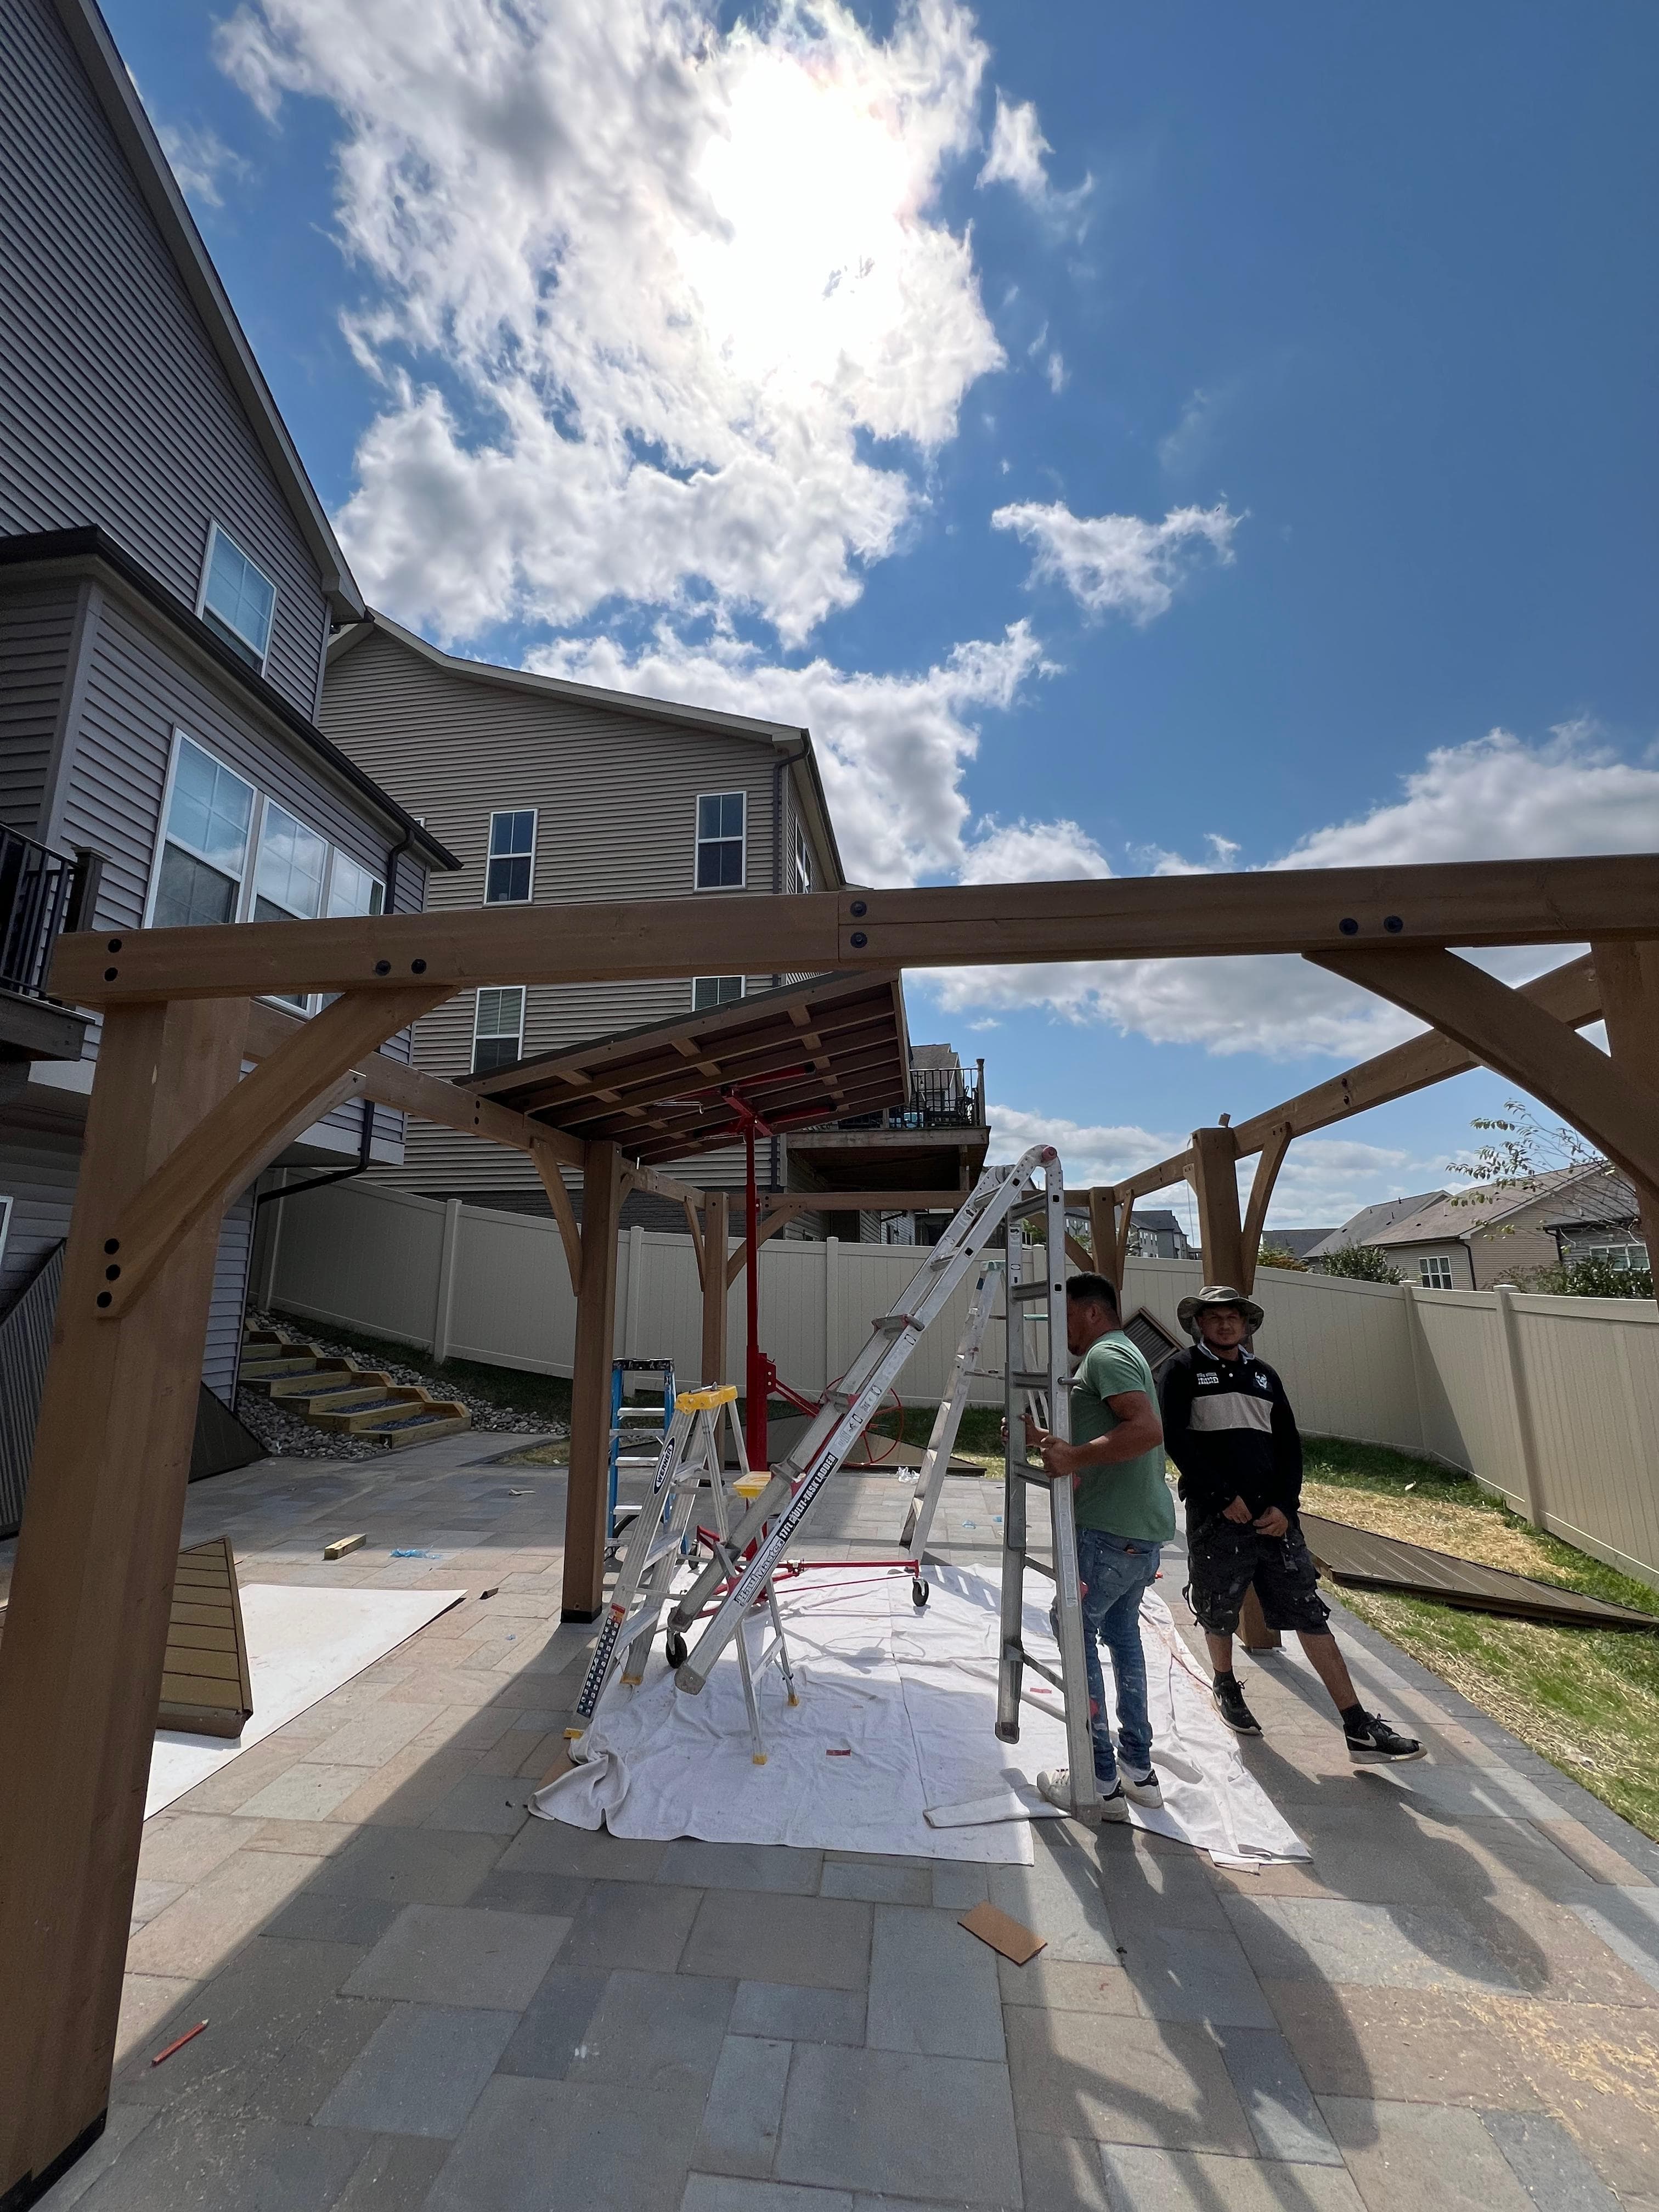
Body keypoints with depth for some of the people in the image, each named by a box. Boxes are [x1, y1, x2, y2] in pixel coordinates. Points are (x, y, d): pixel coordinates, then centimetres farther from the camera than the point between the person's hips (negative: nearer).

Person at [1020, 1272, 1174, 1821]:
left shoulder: (1106, 1355, -13)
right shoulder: (1117, 1354, 19)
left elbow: (1147, 1429, -28)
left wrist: (1074, 1456, -27)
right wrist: (1044, 1441, 14)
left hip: (1110, 1530, -10)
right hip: (1141, 1528, 10)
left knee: (1076, 1632, 0)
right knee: (1121, 1632, 19)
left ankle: (1100, 1783, 8)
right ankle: (1139, 1769, 29)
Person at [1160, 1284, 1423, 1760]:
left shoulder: (1263, 1374, 12)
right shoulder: (1185, 1370, -3)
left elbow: (1289, 1445, 11)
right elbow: (1175, 1438, -11)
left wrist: (1284, 1506, -3)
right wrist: (1224, 1496, -15)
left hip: (1274, 1516, 4)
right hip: (1214, 1516, -3)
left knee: (1311, 1615, 3)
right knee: (1219, 1613, 12)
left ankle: (1359, 1728, 10)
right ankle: (1226, 1689, 37)